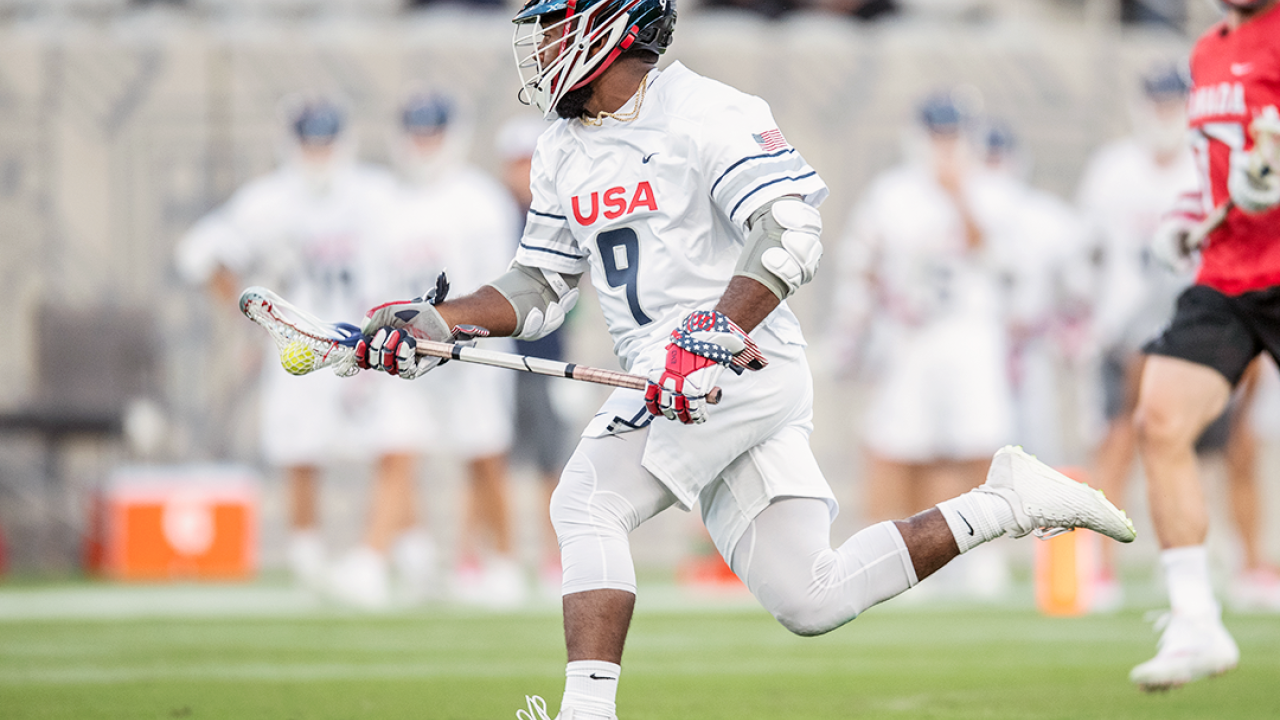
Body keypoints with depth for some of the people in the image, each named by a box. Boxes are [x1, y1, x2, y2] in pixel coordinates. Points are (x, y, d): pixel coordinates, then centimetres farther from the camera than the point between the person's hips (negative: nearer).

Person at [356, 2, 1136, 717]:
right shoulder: (564, 152, 16)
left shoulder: (707, 116, -10)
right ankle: (1006, 502, 13)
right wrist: (434, 323, 6)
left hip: (744, 365, -8)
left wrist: (718, 333, -33)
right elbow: (541, 288, 21)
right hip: (667, 387, 8)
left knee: (588, 505, -20)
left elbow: (789, 235, -21)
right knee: (809, 602, 3)